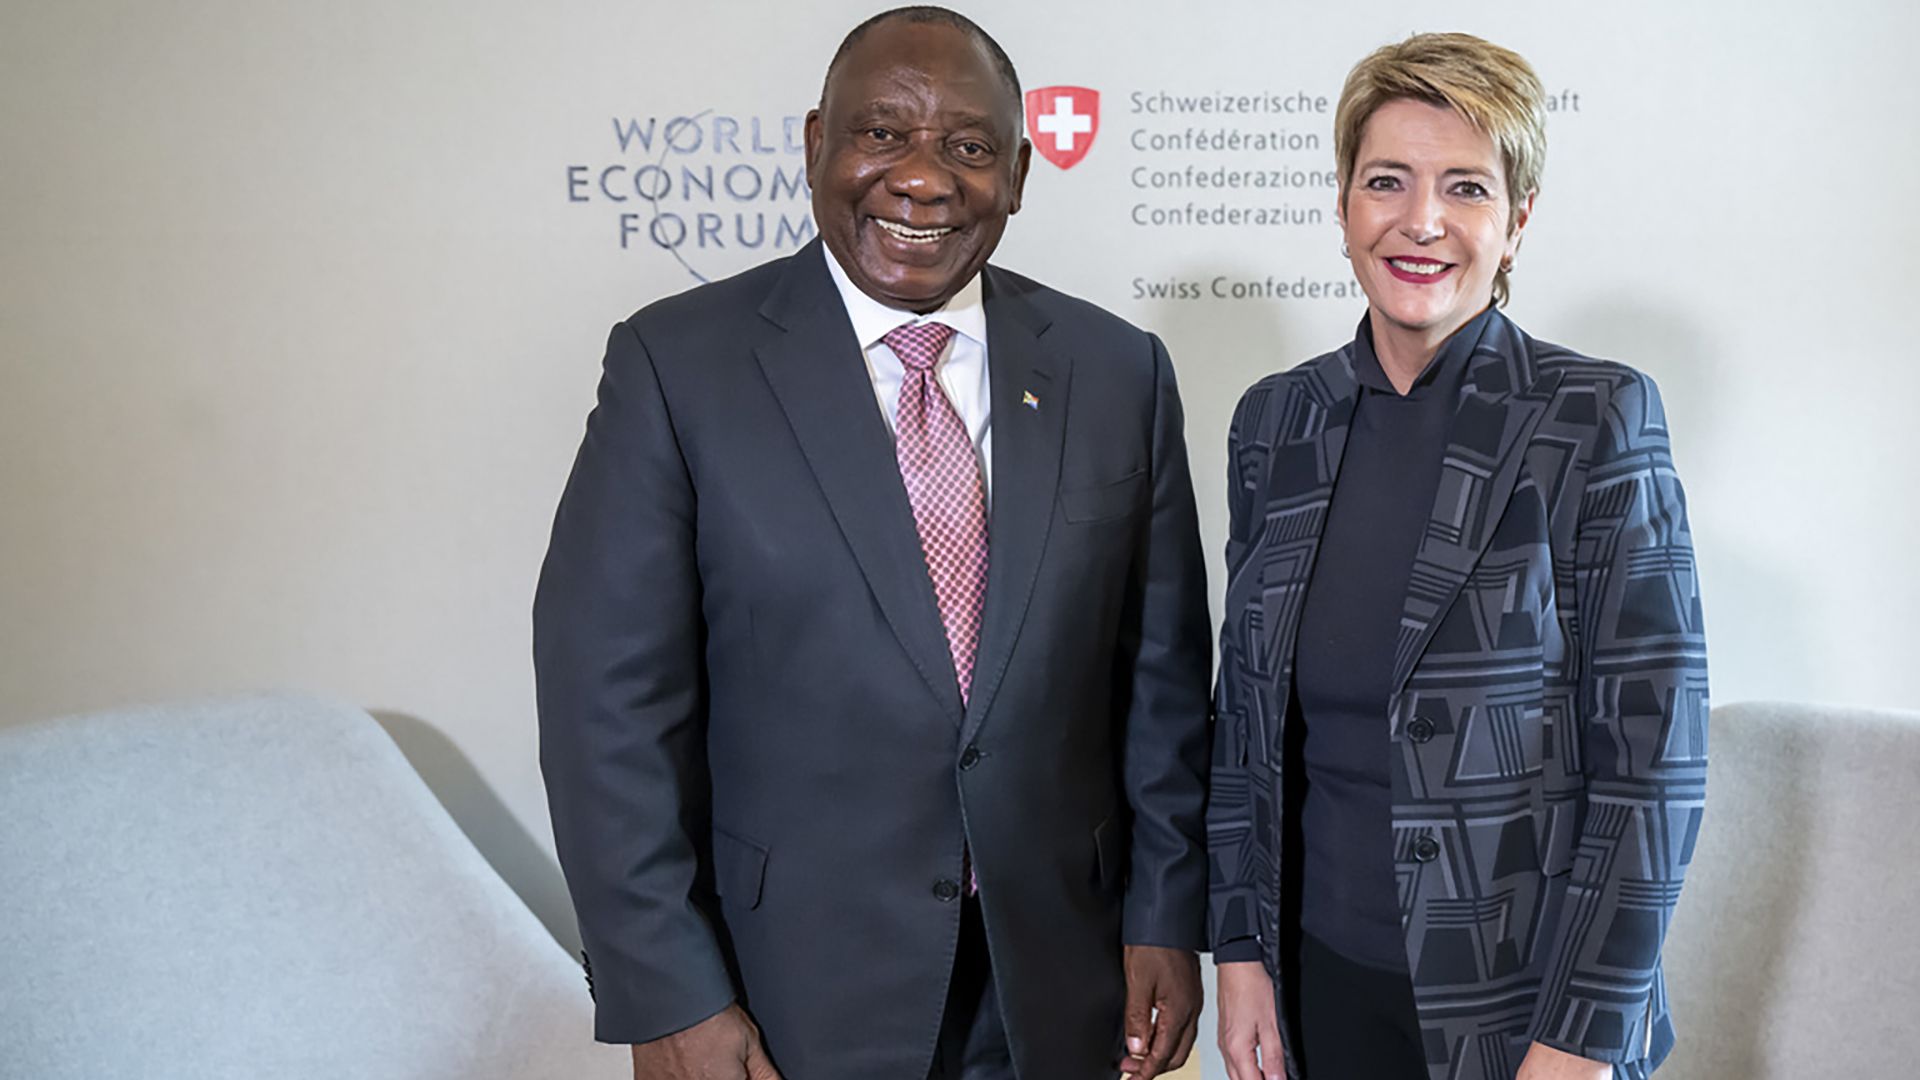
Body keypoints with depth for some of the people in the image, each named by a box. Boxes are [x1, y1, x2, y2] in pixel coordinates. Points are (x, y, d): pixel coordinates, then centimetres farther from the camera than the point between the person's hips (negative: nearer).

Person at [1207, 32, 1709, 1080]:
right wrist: (1241, 949, 2)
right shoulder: (1276, 421, 1)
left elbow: (1653, 759, -11)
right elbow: (1246, 713, 7)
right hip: (1319, 976, 4)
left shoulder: (1599, 418, -11)